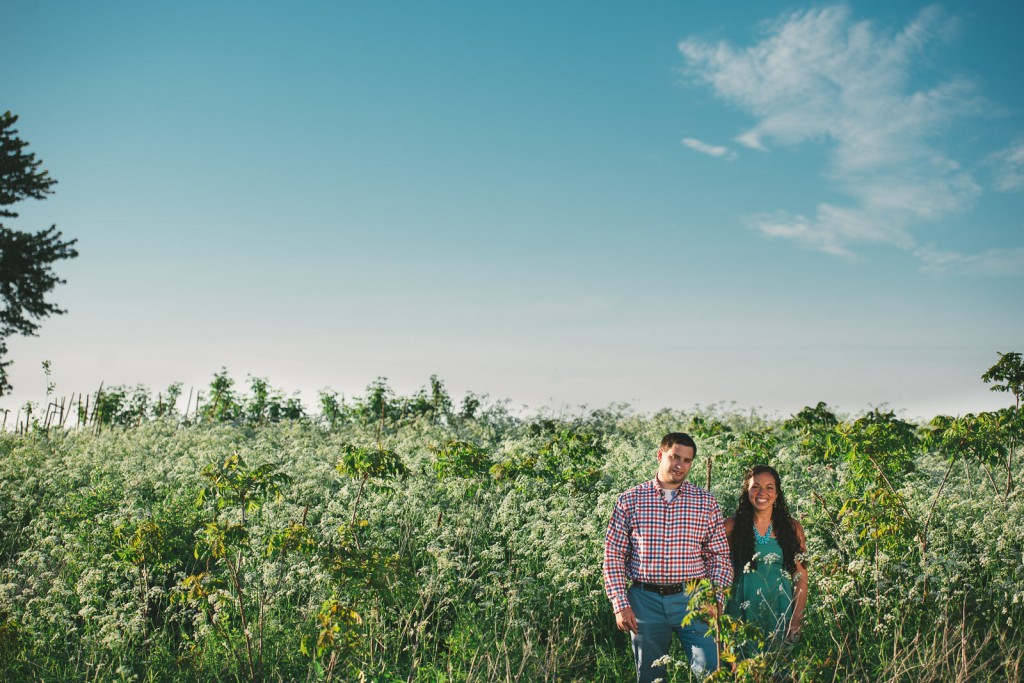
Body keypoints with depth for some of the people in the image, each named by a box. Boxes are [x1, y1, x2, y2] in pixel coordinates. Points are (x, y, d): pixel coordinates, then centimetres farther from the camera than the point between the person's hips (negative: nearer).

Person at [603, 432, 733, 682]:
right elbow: (613, 555, 2)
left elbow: (719, 555, 7)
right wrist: (620, 604, -5)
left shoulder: (707, 503, 5)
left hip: (692, 599, 0)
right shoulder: (629, 500, 2)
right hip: (645, 600, 0)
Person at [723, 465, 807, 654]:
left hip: (779, 613, 1)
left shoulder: (792, 528, 4)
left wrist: (796, 621, -2)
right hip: (742, 612, -1)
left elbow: (801, 578, 5)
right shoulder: (731, 526, 0)